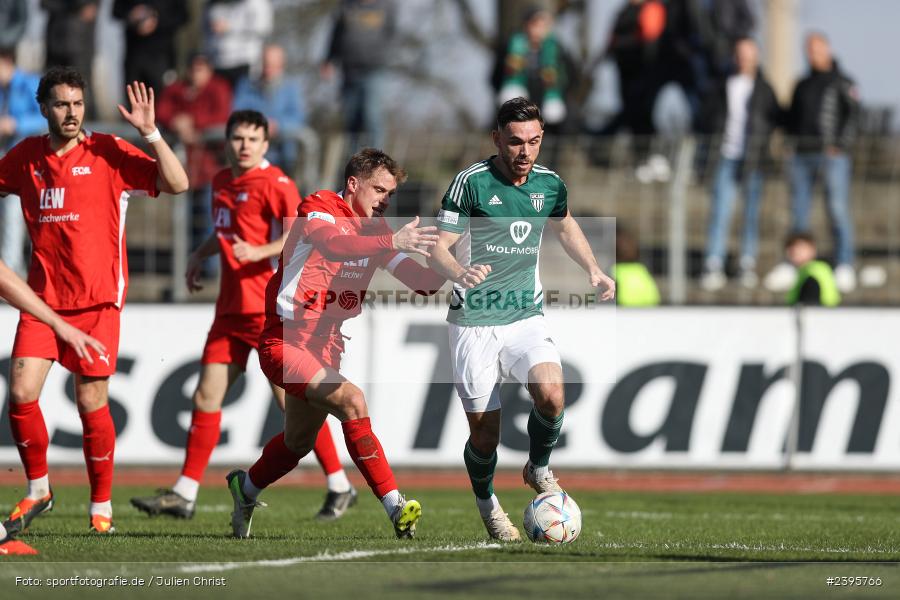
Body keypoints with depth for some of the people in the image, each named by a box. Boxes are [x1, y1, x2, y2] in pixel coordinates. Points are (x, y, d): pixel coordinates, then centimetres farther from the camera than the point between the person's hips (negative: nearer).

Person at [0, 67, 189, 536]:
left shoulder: (108, 153, -5)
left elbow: (176, 183, -13)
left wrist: (149, 132, -22)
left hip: (97, 299, -3)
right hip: (43, 298, 3)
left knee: (91, 405, -2)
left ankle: (101, 507, 14)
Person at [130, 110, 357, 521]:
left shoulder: (274, 184, -10)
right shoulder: (222, 182, 14)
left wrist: (260, 251, -34)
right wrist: (199, 256, 19)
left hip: (268, 309, -7)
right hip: (231, 307, 8)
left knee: (291, 400, -4)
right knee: (206, 397, 3)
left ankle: (339, 487, 7)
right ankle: (184, 495, 5)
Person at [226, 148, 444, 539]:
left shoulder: (375, 229, 9)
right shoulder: (319, 208, -13)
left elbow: (421, 282, 4)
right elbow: (331, 243, -37)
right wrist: (392, 242, -49)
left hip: (325, 346, 9)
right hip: (284, 342, -9)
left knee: (299, 442, 19)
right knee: (351, 401, -27)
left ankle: (246, 488, 48)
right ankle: (395, 508, -28)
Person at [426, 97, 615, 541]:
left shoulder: (549, 185, 3)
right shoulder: (472, 182, -12)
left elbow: (565, 226, 26)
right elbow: (436, 250, -12)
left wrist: (594, 271, 13)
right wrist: (459, 273, -33)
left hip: (526, 317, 3)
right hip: (474, 324, -3)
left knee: (551, 395, -23)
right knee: (485, 434, -2)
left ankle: (538, 469, 6)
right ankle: (486, 503, 29)